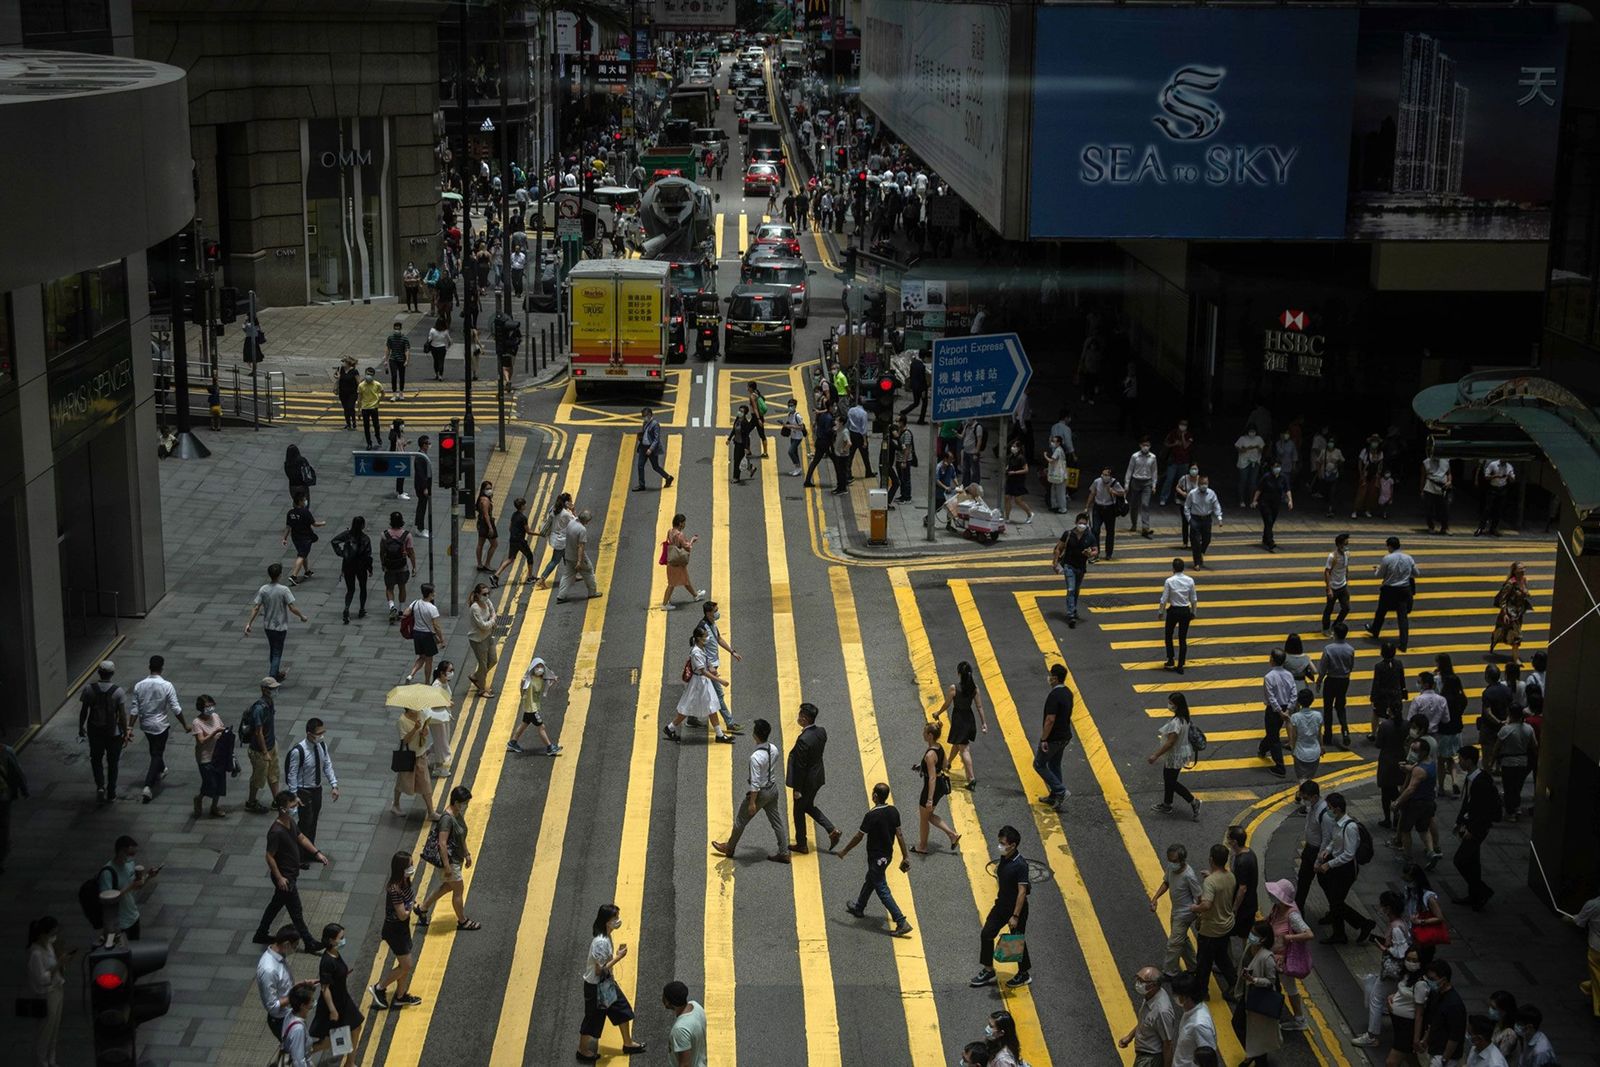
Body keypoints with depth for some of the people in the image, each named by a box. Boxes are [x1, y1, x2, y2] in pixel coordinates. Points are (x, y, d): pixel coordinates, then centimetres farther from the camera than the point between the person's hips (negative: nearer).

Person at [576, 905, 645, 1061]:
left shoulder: (606, 937, -2)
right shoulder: (601, 942, -31)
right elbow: (599, 970, -26)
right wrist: (619, 958, -23)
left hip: (606, 983, 9)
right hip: (596, 986, -9)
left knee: (622, 1009, 18)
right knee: (594, 1018, 10)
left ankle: (628, 1044, 36)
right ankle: (583, 1050, 32)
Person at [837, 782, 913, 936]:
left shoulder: (871, 815, -24)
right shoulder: (893, 811, -5)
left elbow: (859, 837, -16)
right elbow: (899, 834, 0)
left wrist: (844, 851, -2)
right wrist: (905, 856, 7)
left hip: (876, 858, -8)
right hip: (888, 855, 8)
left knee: (882, 890, -1)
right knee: (870, 881, 27)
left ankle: (902, 923, -6)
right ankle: (858, 908, 48)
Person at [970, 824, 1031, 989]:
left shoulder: (1020, 865, -24)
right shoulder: (1003, 859, 0)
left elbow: (1022, 892, -24)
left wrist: (1015, 916, -24)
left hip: (1016, 907, -8)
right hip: (1001, 904, 8)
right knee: (986, 934, 5)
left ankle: (1024, 975, 26)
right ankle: (988, 971, 18)